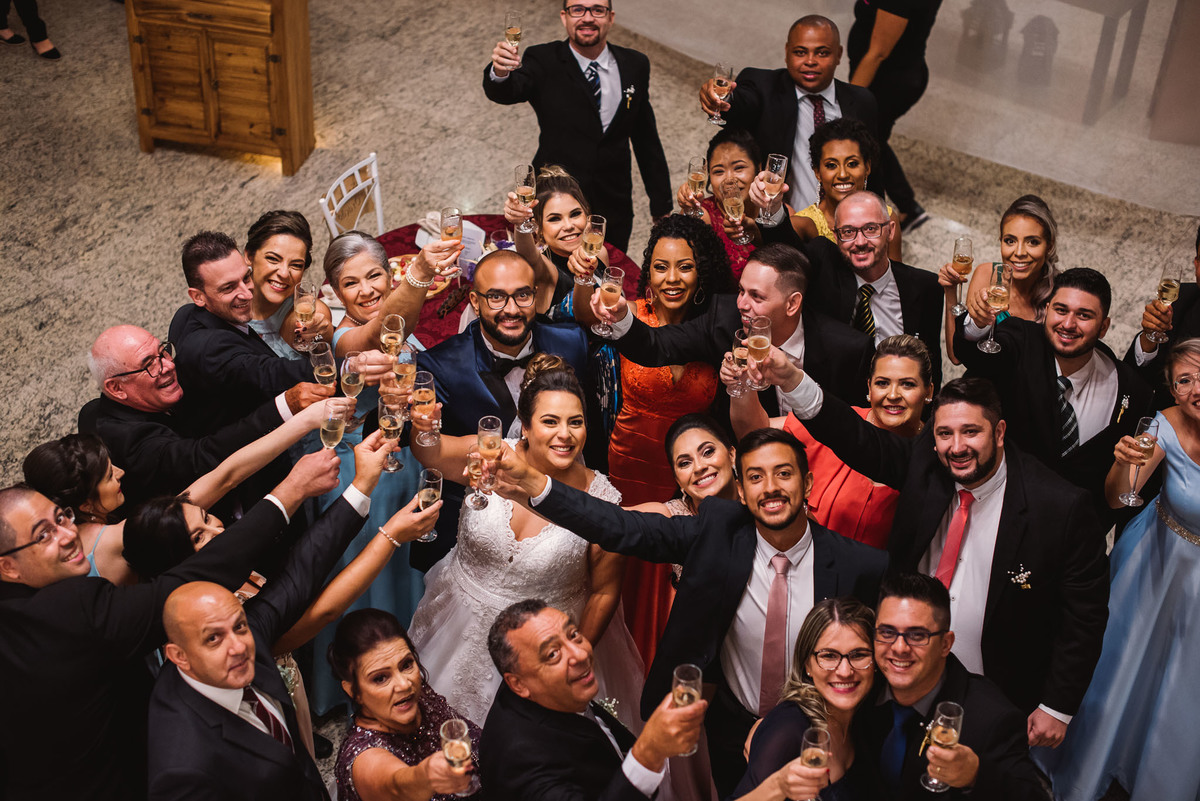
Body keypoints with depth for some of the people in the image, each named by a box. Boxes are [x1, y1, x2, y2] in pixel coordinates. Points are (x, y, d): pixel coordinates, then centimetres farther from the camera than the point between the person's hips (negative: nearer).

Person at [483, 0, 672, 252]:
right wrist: (500, 73, -49)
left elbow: (647, 141, 10)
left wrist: (662, 207, 10)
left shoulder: (635, 65, 5)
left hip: (615, 212, 3)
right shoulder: (543, 61, -5)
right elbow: (505, 93, -24)